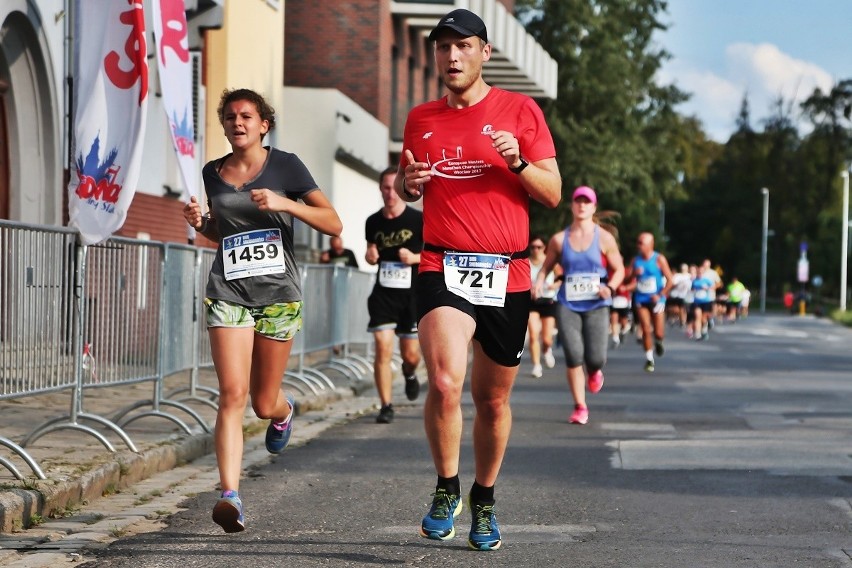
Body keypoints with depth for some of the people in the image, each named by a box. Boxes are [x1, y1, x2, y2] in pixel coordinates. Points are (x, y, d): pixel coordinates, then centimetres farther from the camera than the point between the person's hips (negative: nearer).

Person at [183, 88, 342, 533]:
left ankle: (284, 410, 47)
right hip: (228, 293, 2)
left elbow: (333, 224, -4)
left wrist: (285, 203, -17)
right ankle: (230, 495, -19)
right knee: (232, 394, -16)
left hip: (278, 295, -1)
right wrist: (201, 224, 4)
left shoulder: (285, 165, 0)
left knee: (263, 404, 8)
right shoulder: (213, 173, 11)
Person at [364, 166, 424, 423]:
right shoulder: (373, 222, 3)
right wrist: (370, 256, -4)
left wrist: (415, 257, -18)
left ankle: (409, 374, 43)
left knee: (410, 354, 6)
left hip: (413, 295, -2)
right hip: (383, 294, 2)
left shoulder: (419, 220, -7)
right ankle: (386, 406, -2)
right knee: (383, 348, -11)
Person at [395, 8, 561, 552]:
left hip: (506, 275, 0)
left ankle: (484, 499, 31)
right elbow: (405, 185, 25)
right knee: (444, 382, -22)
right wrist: (408, 182, 1)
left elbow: (553, 194, 3)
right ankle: (446, 490, -2)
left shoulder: (520, 110, 4)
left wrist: (519, 162, -16)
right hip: (443, 268, 0)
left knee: (493, 400, 10)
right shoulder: (421, 119, 11)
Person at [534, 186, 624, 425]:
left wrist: (610, 287, -13)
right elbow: (547, 266, 14)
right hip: (567, 305, 1)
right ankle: (580, 407, 0)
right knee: (573, 356, -11)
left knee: (595, 358, -9)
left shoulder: (604, 238, 4)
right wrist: (539, 283, -7)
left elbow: (619, 269, 7)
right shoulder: (559, 239, 7)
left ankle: (594, 373, 31)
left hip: (596, 306, -1)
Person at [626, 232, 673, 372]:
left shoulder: (659, 259, -6)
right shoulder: (636, 260, 5)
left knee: (658, 333, -3)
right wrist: (634, 273, -16)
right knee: (646, 330, -6)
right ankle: (649, 358, 6)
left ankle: (658, 342, 33)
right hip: (641, 299, 2)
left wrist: (660, 295, -16)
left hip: (656, 299, -2)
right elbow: (630, 280, 5)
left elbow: (670, 280, -6)